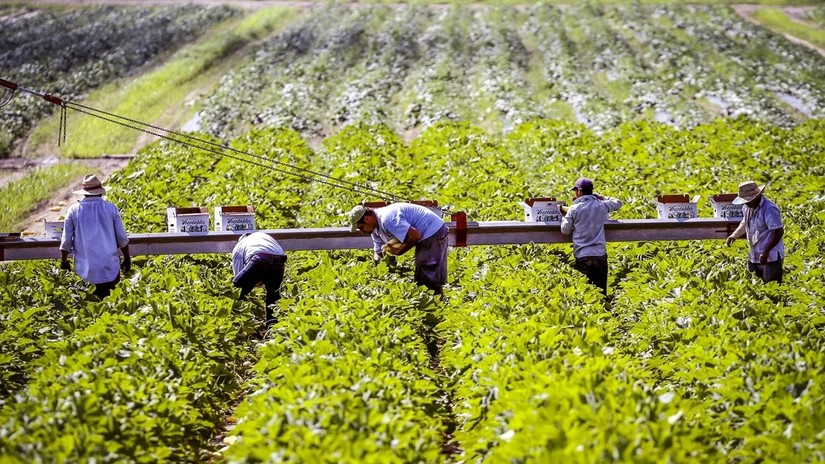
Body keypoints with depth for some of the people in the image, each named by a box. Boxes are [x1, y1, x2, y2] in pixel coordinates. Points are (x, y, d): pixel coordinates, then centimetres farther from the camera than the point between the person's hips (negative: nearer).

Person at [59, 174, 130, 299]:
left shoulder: (74, 210, 0)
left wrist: (64, 262, 18)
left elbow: (66, 240, 4)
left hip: (85, 268, 0)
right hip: (109, 268, 0)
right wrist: (127, 258, 20)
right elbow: (122, 238, 5)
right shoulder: (111, 209, 0)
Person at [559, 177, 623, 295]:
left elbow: (565, 230, 3)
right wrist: (600, 197, 22)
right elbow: (618, 203, 20)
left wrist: (564, 215, 18)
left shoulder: (573, 209, -4)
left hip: (582, 256, -2)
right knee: (601, 292, 8)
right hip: (600, 255, 2)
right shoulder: (601, 206, 2)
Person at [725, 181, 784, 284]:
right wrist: (734, 235, 6)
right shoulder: (747, 207, 5)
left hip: (771, 257, -9)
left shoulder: (769, 209, -22)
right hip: (754, 256, 9)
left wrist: (766, 252, -26)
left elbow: (779, 232, -22)